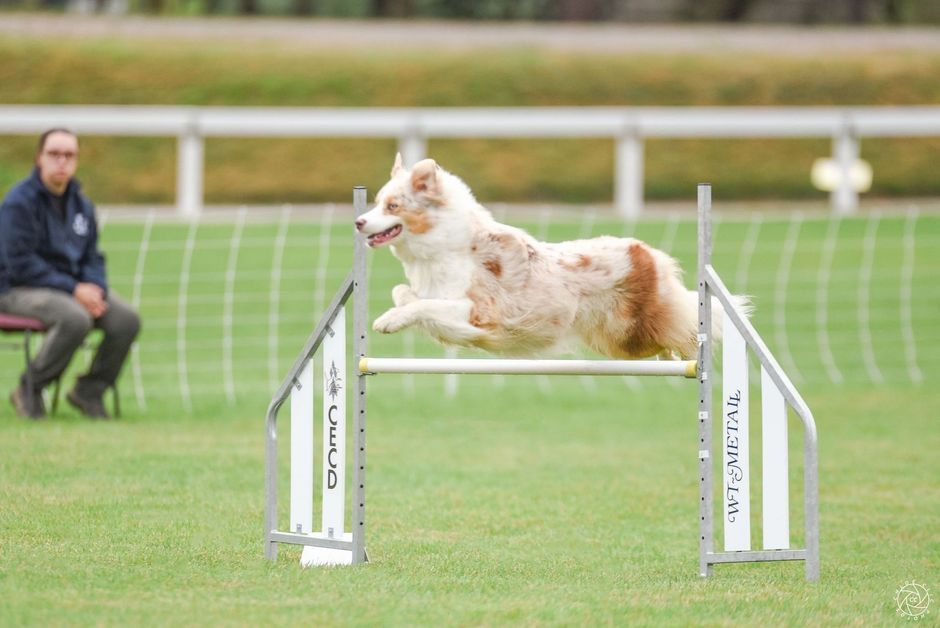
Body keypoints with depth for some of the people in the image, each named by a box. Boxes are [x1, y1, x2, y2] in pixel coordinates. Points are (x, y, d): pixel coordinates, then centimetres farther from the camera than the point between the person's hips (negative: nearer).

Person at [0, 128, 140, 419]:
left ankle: (89, 390, 1)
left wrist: (95, 288, -9)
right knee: (75, 318, -36)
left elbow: (92, 258, 14)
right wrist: (73, 289, -21)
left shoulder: (81, 204, 11)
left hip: (73, 286, 7)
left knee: (126, 319, -16)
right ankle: (30, 389, -16)